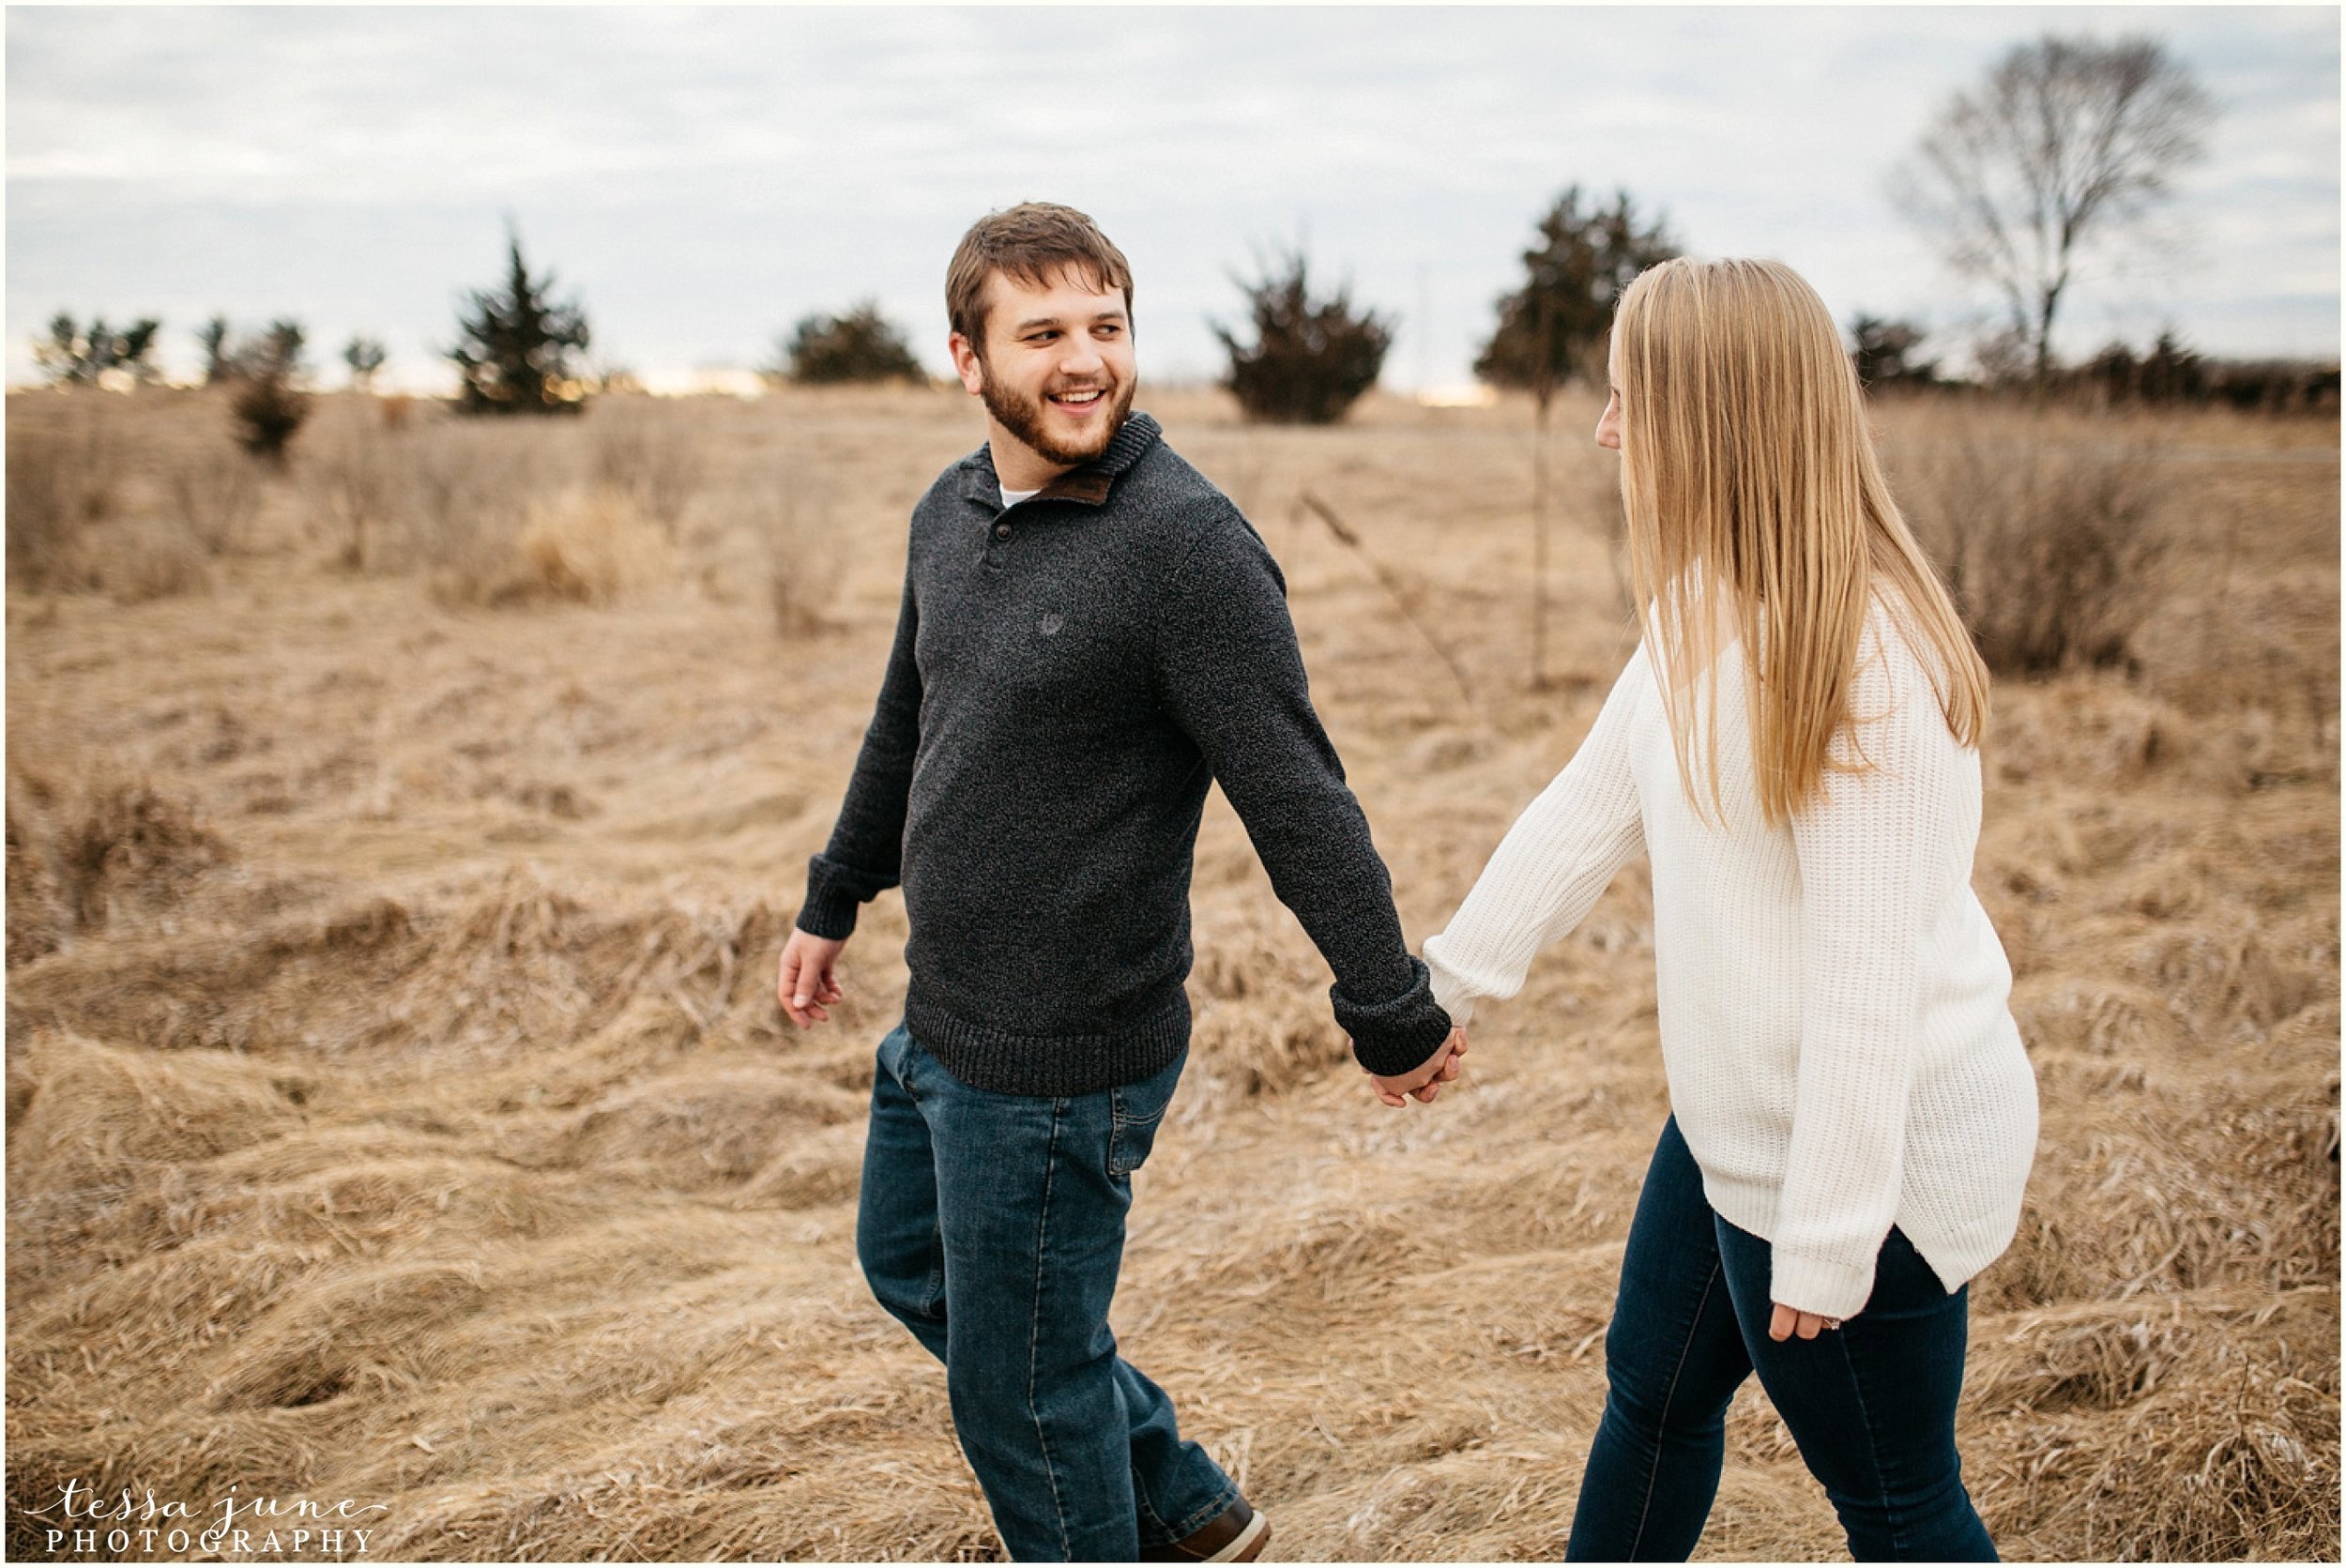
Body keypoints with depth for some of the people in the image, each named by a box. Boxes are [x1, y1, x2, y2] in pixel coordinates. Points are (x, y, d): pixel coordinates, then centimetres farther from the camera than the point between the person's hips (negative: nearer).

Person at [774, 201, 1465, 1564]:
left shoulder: (1189, 543, -20)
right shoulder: (950, 515, 4)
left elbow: (1299, 801, -20)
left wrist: (1395, 1019, -18)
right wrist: (833, 903, 28)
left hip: (1059, 1064, -9)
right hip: (937, 1029, 9)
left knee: (1021, 1387, 6)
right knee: (914, 1271, 27)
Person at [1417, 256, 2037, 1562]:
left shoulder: (1858, 660, -27)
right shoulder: (1708, 614, 3)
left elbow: (1871, 972, -26)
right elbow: (1590, 804, 12)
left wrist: (1825, 1237, -22)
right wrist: (1452, 977, 20)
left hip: (1874, 1150, -9)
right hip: (1740, 1116, 10)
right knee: (1654, 1382, 25)